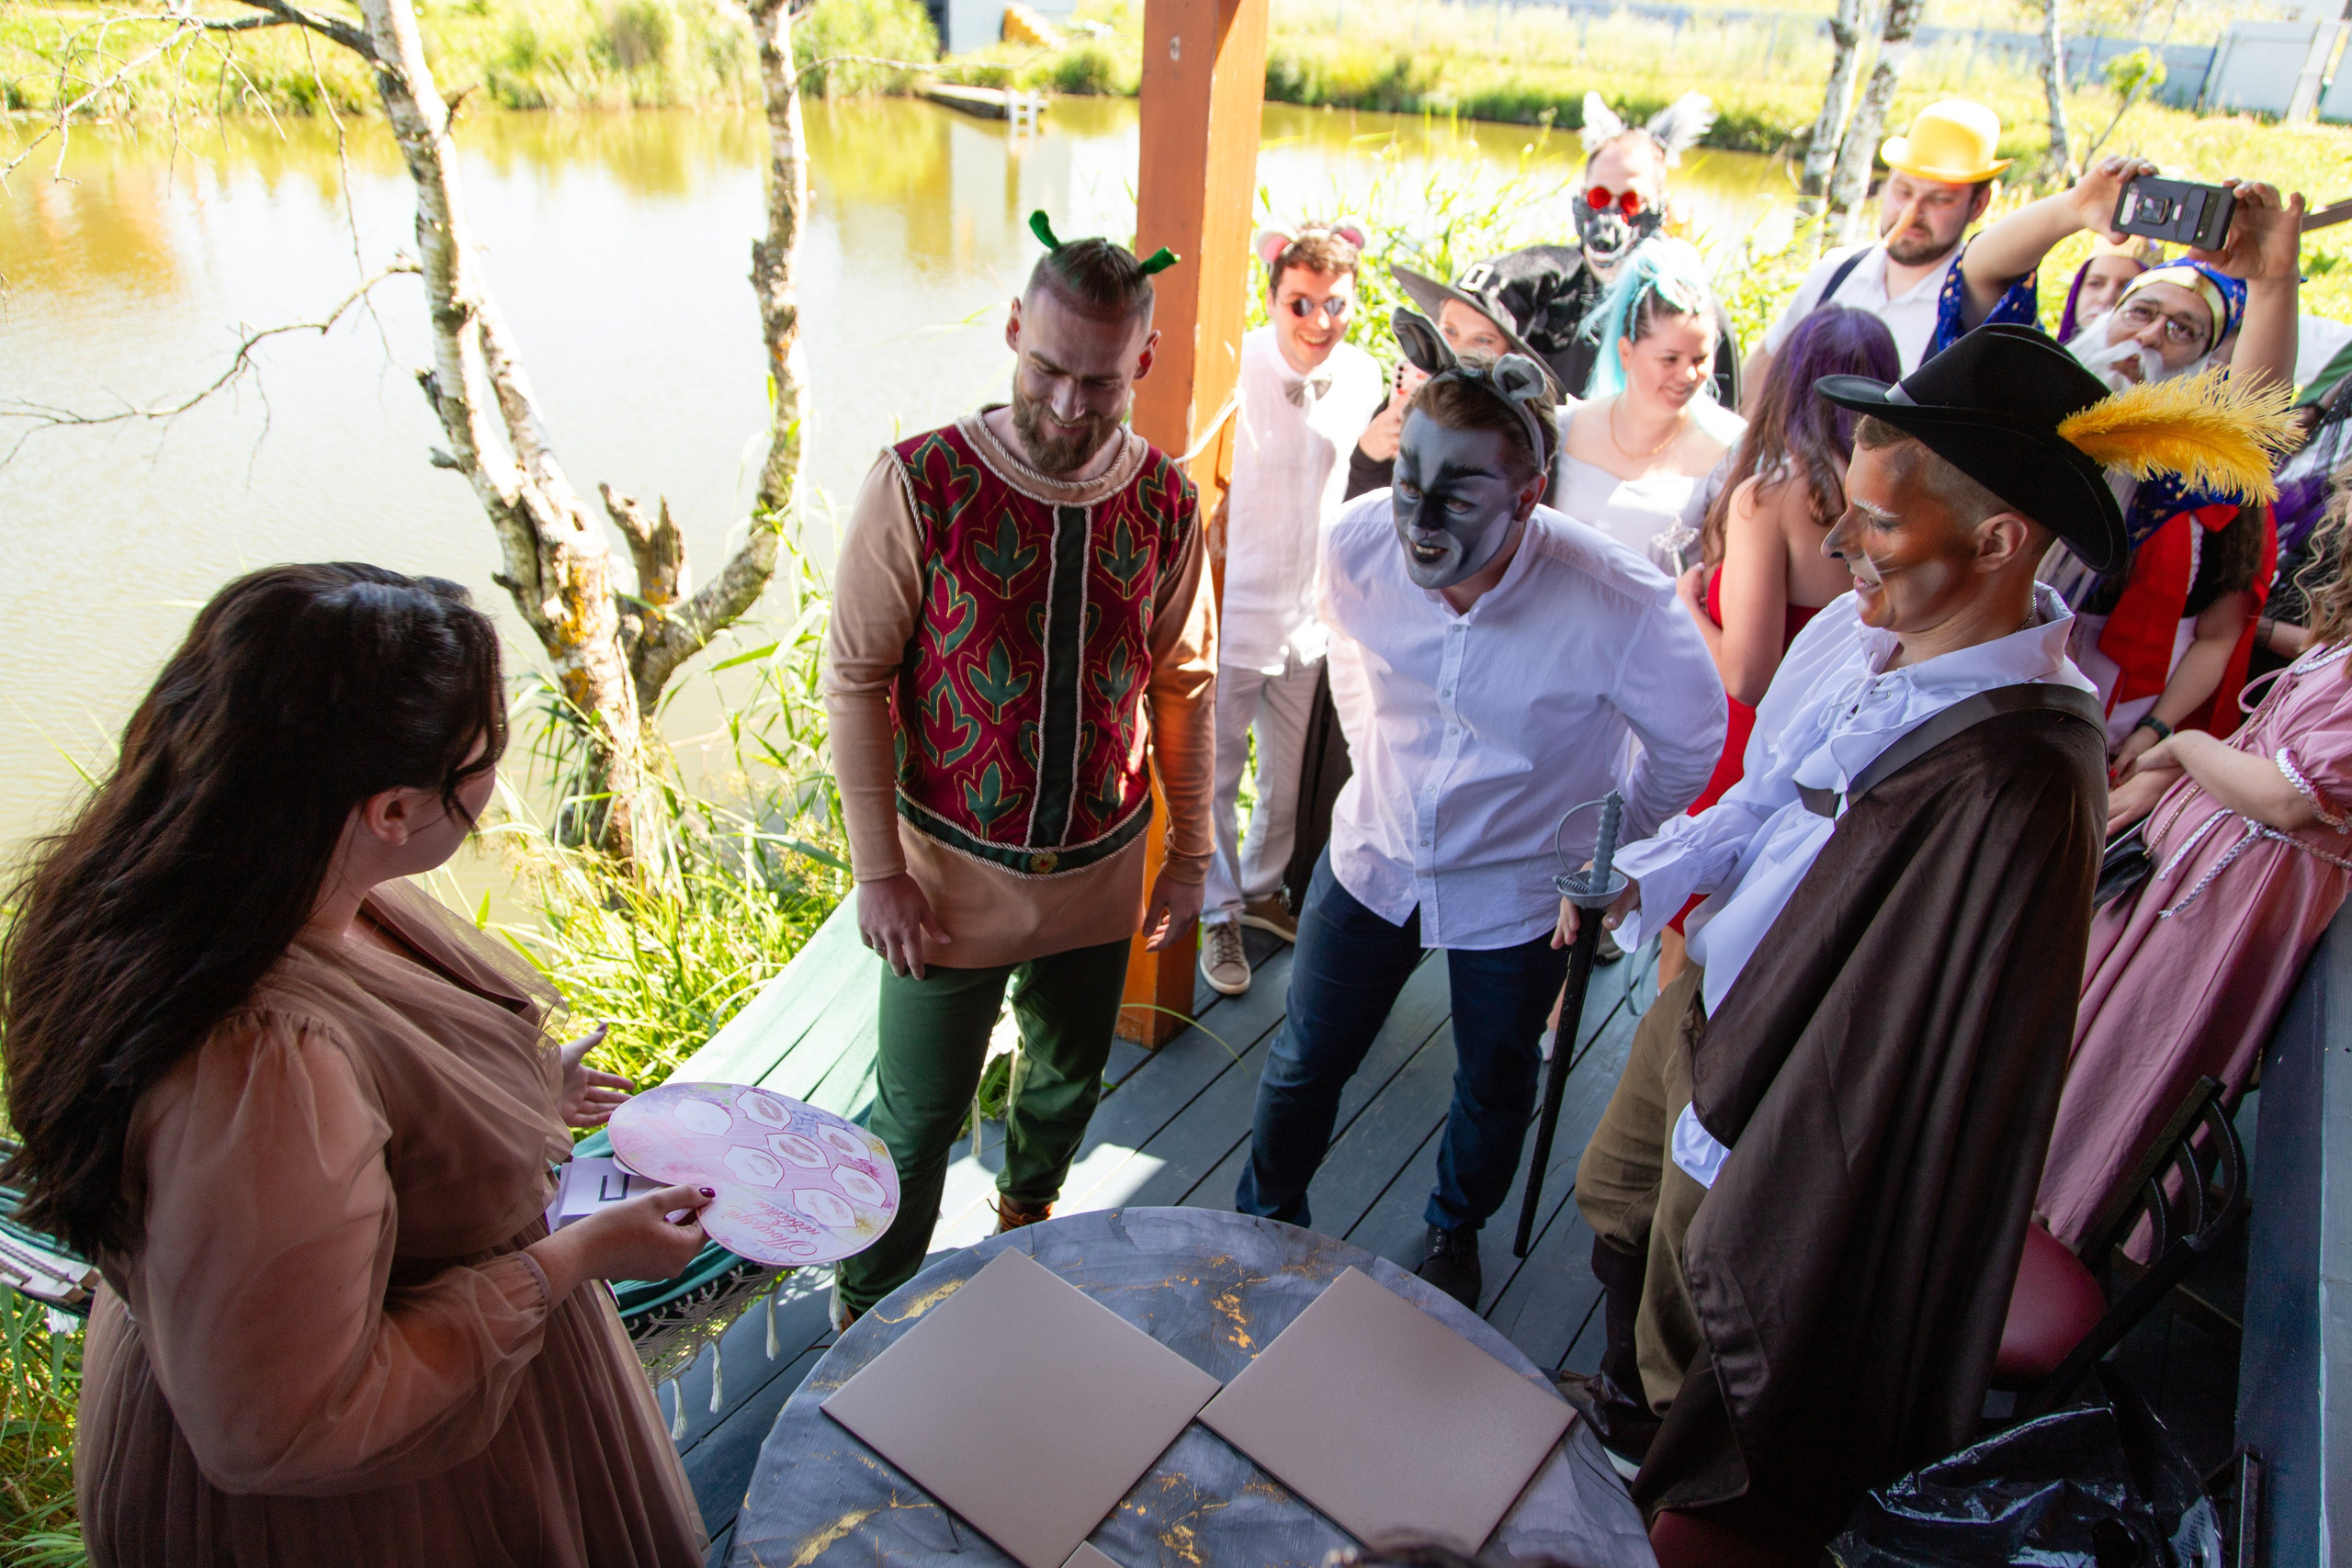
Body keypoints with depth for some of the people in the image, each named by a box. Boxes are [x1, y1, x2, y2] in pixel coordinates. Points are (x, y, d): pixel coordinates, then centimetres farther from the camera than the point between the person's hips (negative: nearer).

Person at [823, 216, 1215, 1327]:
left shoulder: (1165, 501, -5)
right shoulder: (921, 482, -16)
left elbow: (1183, 684, 5)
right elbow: (855, 681, -11)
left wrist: (1191, 850, 8)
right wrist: (880, 872, -11)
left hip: (1100, 875, 4)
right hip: (954, 877, -3)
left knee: (1067, 1085, 24)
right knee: (917, 1123, 9)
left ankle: (1025, 1216, 56)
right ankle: (865, 1322, 36)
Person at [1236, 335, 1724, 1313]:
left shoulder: (1618, 604, -32)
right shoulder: (1357, 545, -22)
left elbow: (1690, 740, -10)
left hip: (1517, 890, -2)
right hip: (1373, 855, 2)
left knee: (1494, 1088, 20)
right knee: (1303, 1066, 15)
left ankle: (1454, 1233, 53)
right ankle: (1265, 1222, 45)